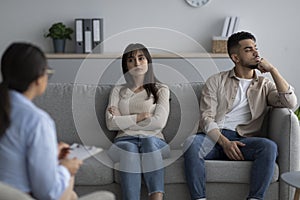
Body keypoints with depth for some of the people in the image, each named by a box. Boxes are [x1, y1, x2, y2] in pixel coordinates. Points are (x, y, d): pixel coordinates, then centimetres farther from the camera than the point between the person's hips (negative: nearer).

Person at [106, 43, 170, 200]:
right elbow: (111, 123, 4)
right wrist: (139, 117, -4)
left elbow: (159, 122, -2)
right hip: (125, 140, 1)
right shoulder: (118, 91, 21)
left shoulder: (161, 89, 16)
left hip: (153, 140, 0)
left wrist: (124, 120, 2)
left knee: (149, 141, -37)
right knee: (129, 149, -36)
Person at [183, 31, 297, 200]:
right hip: (214, 137, -1)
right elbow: (206, 117, 2)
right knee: (192, 143, -34)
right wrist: (224, 142, -15)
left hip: (243, 139, 1)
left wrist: (272, 70, 2)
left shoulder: (265, 85, 20)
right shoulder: (216, 81, 14)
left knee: (269, 147, -31)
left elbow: (290, 103, 2)